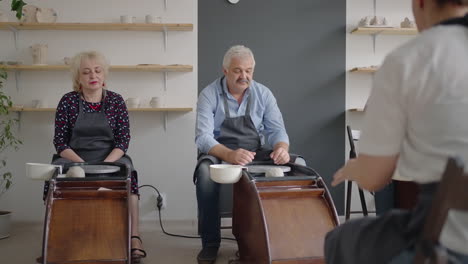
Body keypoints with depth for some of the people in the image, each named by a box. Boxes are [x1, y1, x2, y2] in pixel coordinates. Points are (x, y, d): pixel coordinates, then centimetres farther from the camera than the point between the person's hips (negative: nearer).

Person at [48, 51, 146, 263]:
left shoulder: (116, 100, 3)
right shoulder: (68, 101, 2)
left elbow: (123, 140, -2)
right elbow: (60, 141, -2)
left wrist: (106, 164, -19)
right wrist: (81, 164, -18)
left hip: (110, 157, 0)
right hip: (74, 158, 0)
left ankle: (134, 237, -34)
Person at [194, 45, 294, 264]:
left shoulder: (263, 94, 2)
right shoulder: (209, 95, -8)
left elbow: (276, 129, -3)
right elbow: (203, 137, -19)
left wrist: (282, 149, -29)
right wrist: (229, 155, -39)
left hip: (255, 152, 3)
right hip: (218, 153, -2)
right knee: (205, 171, -38)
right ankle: (210, 242, -21)